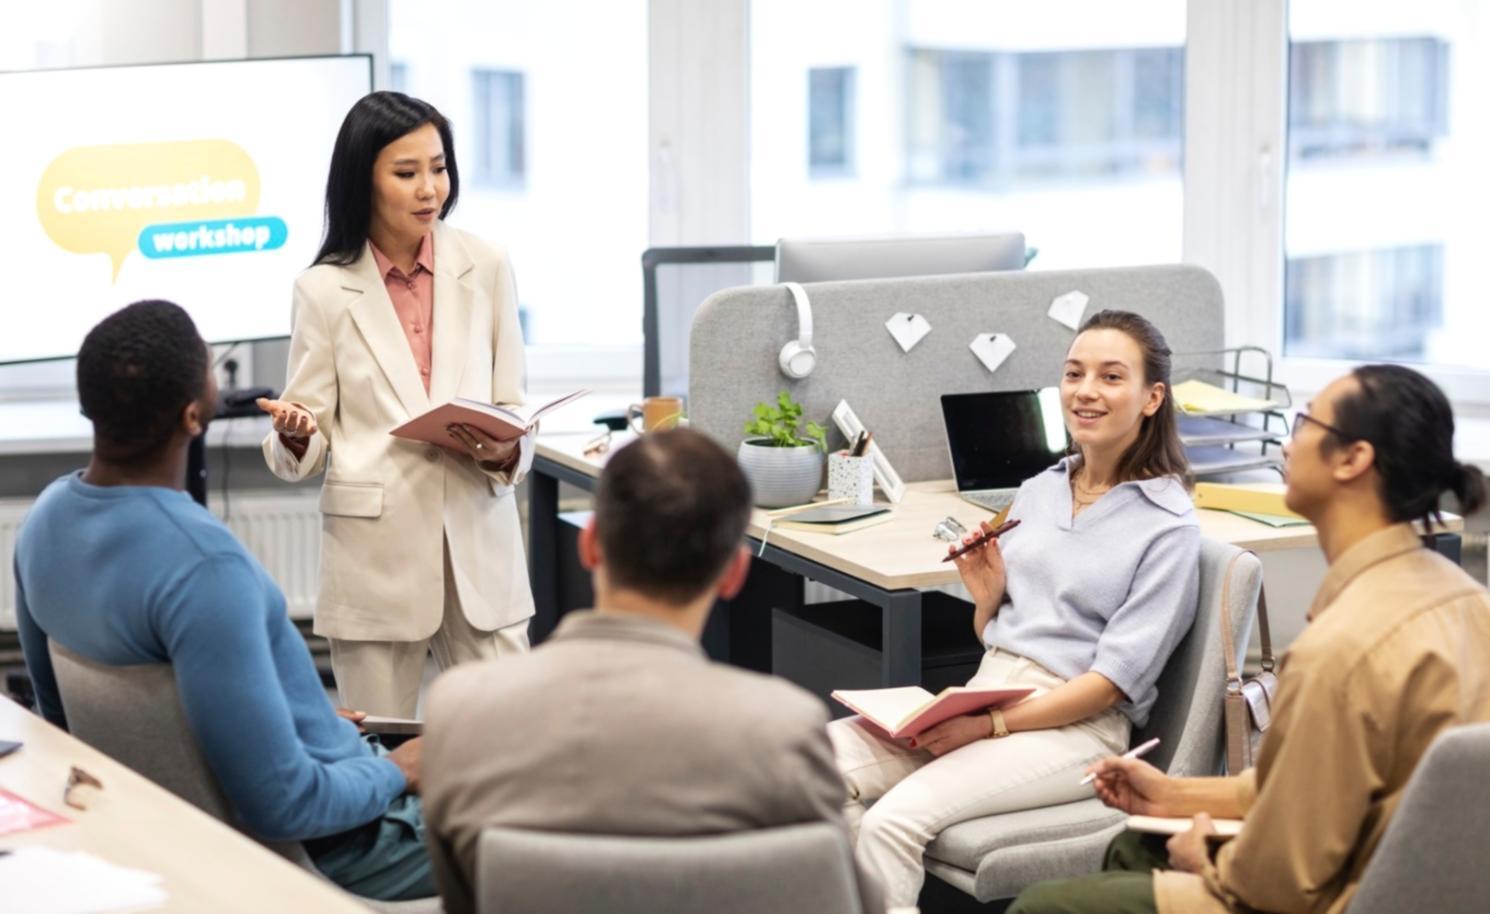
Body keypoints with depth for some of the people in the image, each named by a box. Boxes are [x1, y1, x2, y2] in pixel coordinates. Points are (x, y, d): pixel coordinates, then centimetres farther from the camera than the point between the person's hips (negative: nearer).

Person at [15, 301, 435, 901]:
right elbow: (280, 804, -33)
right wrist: (395, 774, -12)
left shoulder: (50, 518, -6)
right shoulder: (202, 565, -34)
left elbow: (64, 716, 9)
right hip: (313, 840, -8)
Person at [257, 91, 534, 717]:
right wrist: (295, 434, -20)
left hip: (479, 543, 1)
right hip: (375, 552, -1)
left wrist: (504, 451, -14)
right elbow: (305, 452, 3)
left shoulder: (486, 270, 5)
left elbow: (515, 408, 8)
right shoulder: (325, 289, 2)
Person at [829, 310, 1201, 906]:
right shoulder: (1039, 490, 14)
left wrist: (990, 725, -17)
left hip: (1078, 725, -6)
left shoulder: (1169, 523, -5)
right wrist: (986, 597, -1)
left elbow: (1114, 677, -11)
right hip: (985, 691, 6)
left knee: (896, 818, -30)